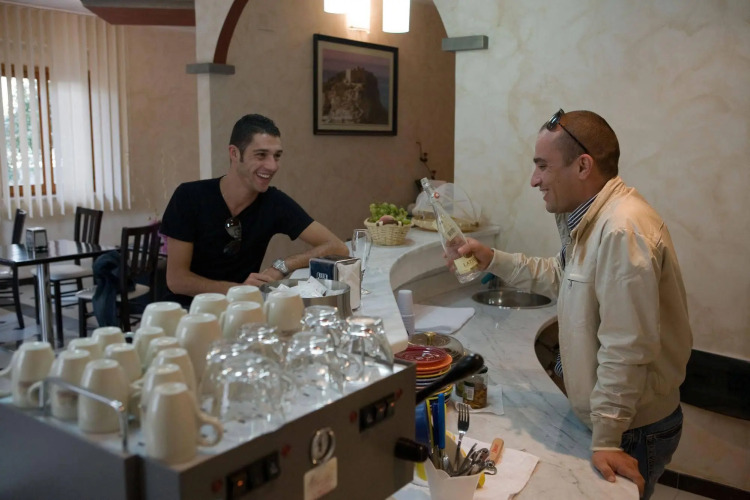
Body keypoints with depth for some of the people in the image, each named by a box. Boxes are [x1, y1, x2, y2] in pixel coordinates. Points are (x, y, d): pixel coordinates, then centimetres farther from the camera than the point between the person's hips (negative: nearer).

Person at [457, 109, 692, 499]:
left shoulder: (624, 230, -30)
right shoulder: (590, 219, 3)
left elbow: (625, 350, -29)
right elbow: (561, 276, 17)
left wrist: (607, 440, -23)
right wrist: (493, 260, 7)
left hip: (634, 430, -9)